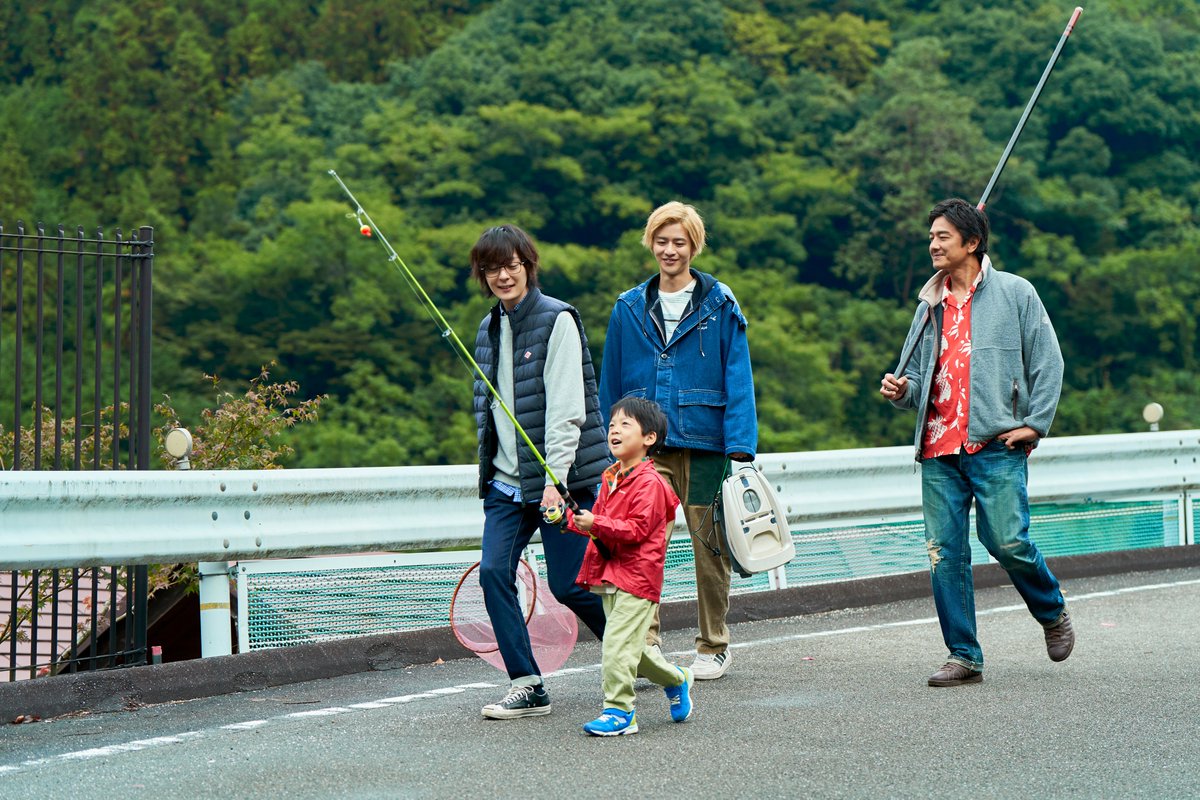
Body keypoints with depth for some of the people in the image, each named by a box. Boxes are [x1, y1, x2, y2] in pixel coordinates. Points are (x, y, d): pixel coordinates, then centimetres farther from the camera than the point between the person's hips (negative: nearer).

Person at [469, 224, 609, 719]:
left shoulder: (556, 320, -10)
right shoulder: (489, 329, 12)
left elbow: (566, 408, -16)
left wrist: (555, 479, -22)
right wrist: (490, 471, 14)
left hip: (561, 479, -6)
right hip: (506, 482, 6)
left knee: (568, 585, -2)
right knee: (493, 572, -9)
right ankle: (527, 687, -3)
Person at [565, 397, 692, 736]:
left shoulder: (648, 482, -13)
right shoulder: (611, 478, 14)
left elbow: (638, 529, -20)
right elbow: (600, 520, 21)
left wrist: (597, 524, -26)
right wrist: (571, 520, 5)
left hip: (636, 578, -9)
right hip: (611, 575, 9)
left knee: (617, 644, -13)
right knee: (632, 646, 16)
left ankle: (619, 711, -6)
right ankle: (676, 680, 36)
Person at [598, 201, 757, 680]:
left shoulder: (720, 306, 2)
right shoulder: (630, 308, 10)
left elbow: (738, 378, -1)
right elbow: (611, 384, 14)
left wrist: (740, 444, -9)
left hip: (704, 443, -1)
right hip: (646, 446, 2)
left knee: (710, 546, 6)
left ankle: (713, 647, 19)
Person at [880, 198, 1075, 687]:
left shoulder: (1015, 293, 4)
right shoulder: (930, 306, 18)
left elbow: (1047, 360, 2)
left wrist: (1035, 423, -6)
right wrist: (901, 390, 0)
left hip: (996, 445, -5)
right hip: (939, 450, 5)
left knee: (1007, 541, -12)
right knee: (944, 553, -1)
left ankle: (1053, 614, 17)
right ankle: (963, 656, 6)